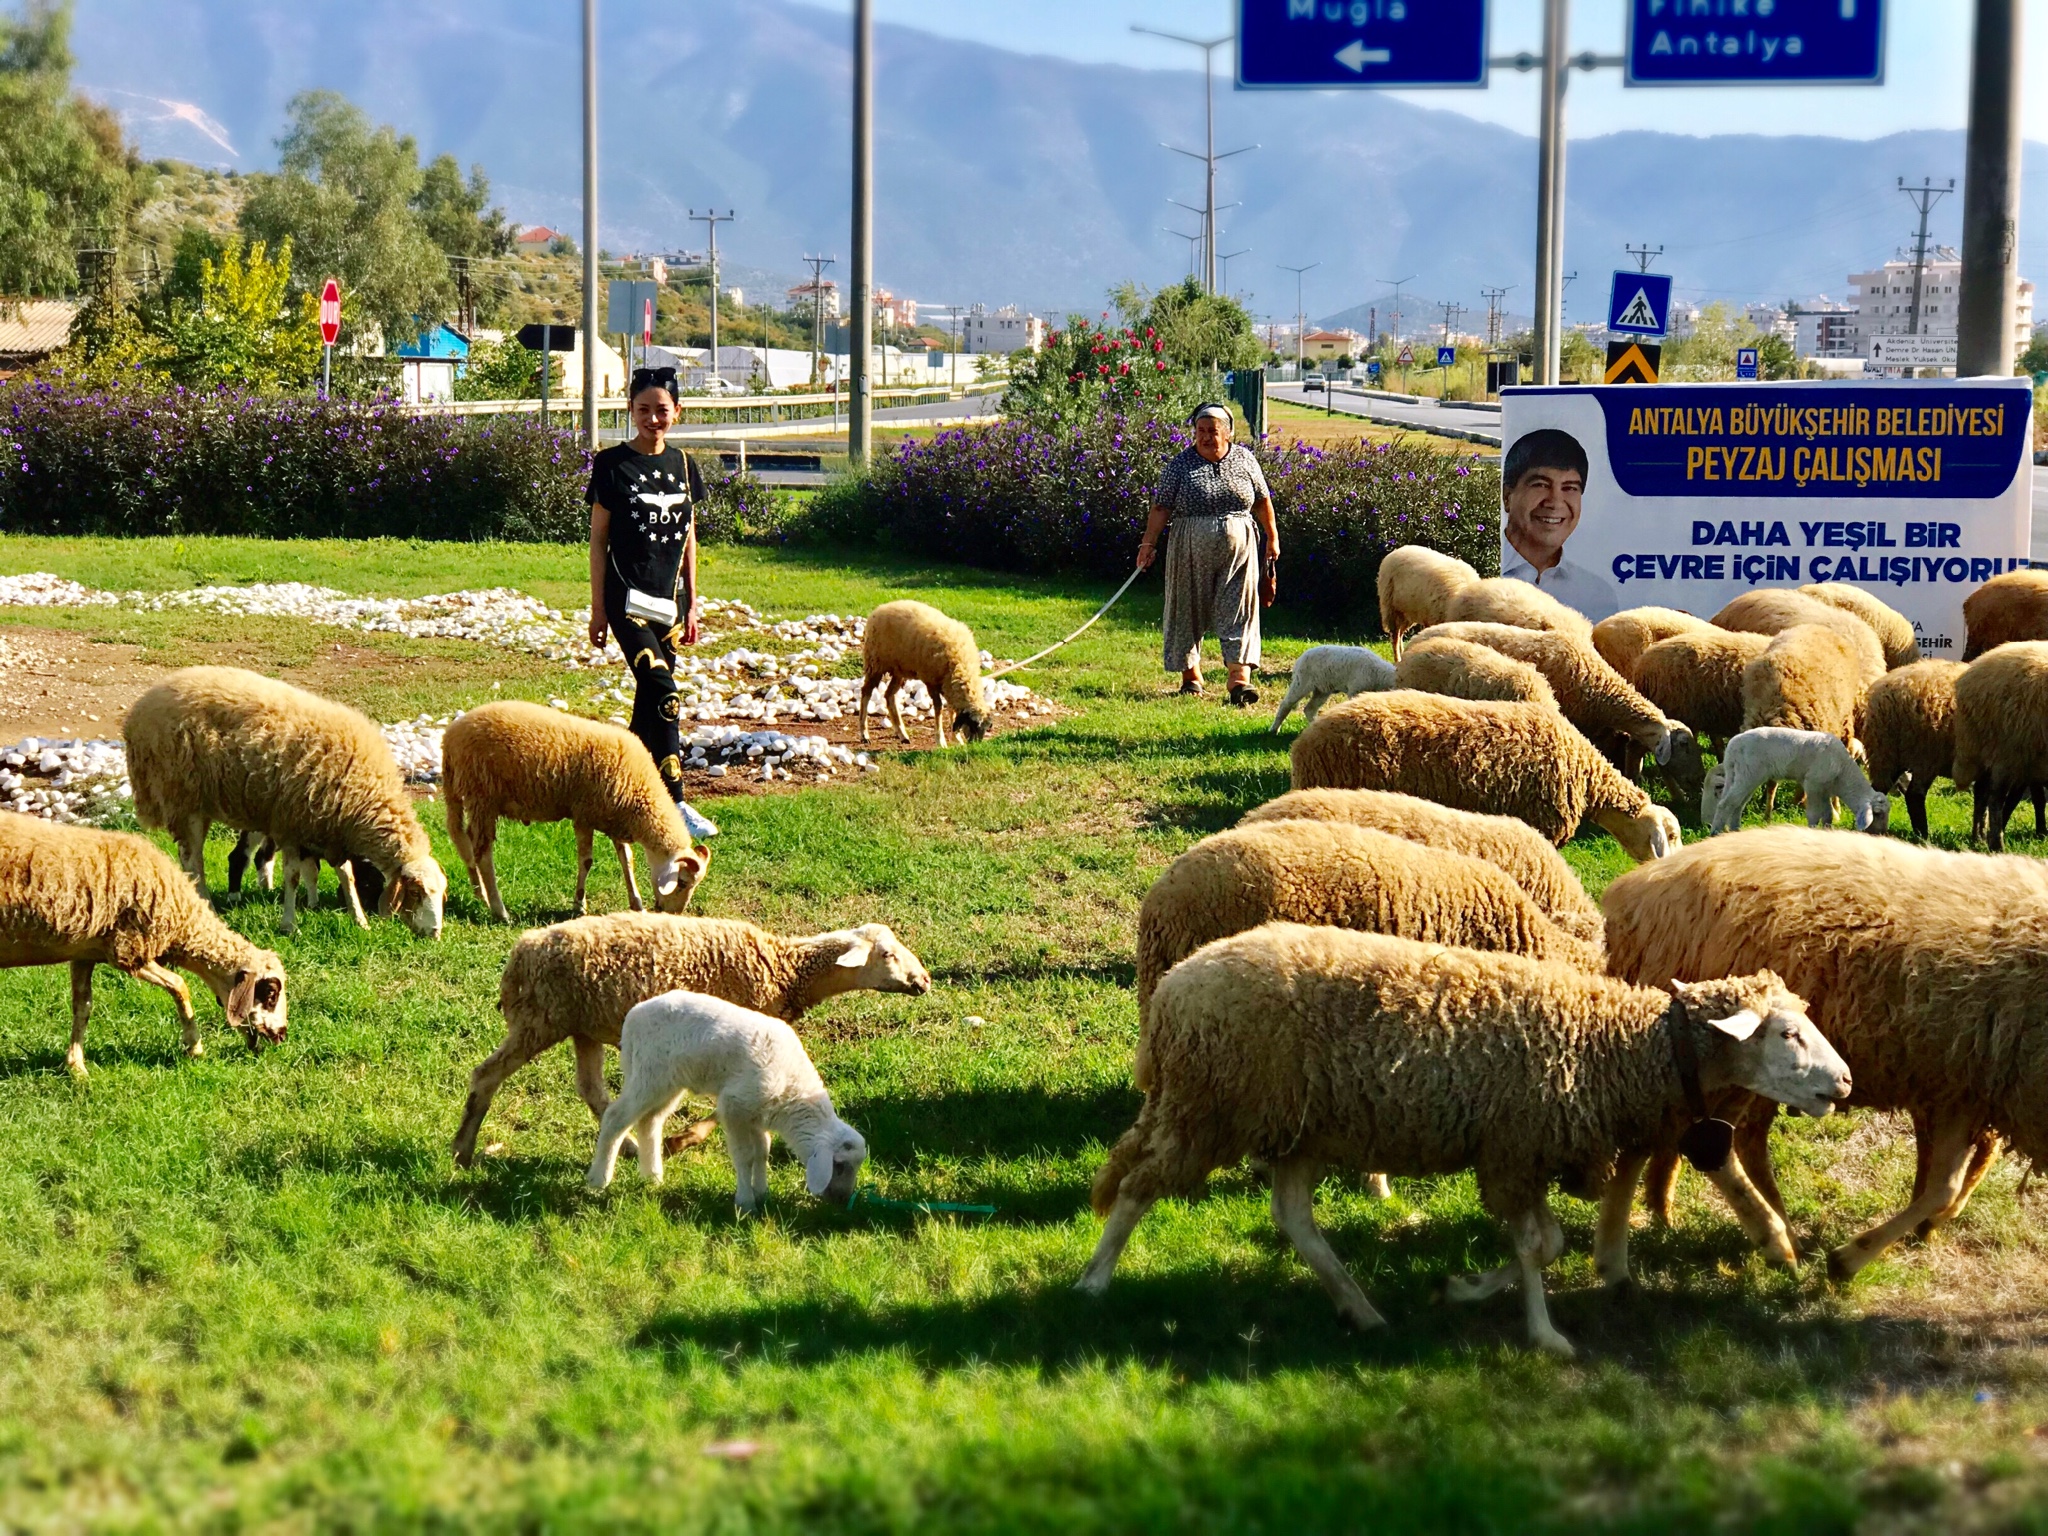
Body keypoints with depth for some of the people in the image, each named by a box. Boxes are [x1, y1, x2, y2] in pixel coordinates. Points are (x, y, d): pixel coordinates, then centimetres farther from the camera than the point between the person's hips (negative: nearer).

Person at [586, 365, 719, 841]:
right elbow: (598, 540, -2)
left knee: (651, 698, 9)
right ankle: (674, 803, -20)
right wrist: (598, 608, -4)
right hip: (627, 598, -5)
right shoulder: (613, 464, -4)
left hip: (669, 598, 5)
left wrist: (691, 605, 13)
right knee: (662, 693, -17)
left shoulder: (683, 465, 9)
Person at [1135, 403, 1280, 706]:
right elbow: (1161, 507, -3)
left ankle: (1239, 679, -12)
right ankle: (1190, 675, 20)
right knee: (1189, 610, 6)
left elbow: (1262, 501, 11)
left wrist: (1272, 539, 12)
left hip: (1238, 549, 1)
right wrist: (1149, 543, -11)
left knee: (1239, 612, -6)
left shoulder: (1244, 459, 4)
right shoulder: (1181, 464, -1)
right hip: (1191, 551, 0)